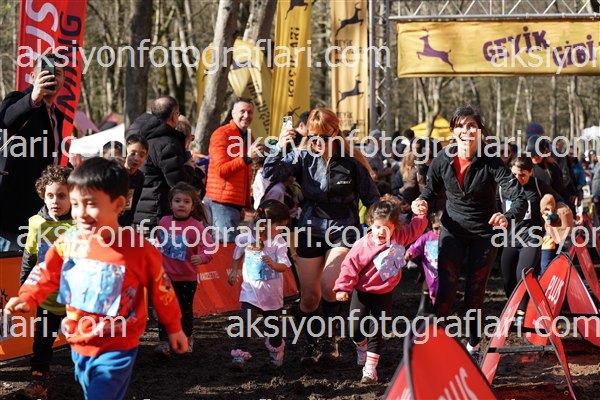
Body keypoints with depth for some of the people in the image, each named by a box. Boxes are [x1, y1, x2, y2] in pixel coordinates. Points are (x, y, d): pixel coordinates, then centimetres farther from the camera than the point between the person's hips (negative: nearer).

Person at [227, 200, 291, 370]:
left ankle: (276, 349, 45)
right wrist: (234, 271, 16)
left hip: (272, 293, 1)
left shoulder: (279, 242, -12)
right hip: (251, 290, -1)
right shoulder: (246, 238, -10)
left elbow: (284, 266, -20)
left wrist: (273, 264, -40)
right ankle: (240, 353, -11)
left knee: (274, 324, 18)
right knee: (246, 323, -15)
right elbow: (238, 254, 13)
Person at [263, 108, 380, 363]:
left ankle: (331, 339, 1)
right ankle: (310, 345, 26)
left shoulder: (351, 162, -4)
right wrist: (280, 148, -24)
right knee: (308, 296, 5)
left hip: (343, 232, -3)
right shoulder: (303, 158, 0)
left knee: (328, 285, -22)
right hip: (310, 232, 3)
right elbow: (270, 174, -11)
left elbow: (372, 199, 4)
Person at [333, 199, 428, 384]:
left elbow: (414, 229, 11)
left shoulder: (399, 237, -7)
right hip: (363, 292, -2)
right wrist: (343, 287, -19)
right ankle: (361, 347, 33)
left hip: (384, 293, 2)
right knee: (355, 329, -2)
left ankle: (370, 367, 10)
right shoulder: (363, 245, -21)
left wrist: (420, 213, -1)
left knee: (377, 332, 3)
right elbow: (350, 265, -16)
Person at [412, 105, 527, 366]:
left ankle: (474, 347, 26)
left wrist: (508, 217, -48)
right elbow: (431, 189, 6)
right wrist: (422, 202, -17)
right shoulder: (443, 160, -11)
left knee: (475, 293, 8)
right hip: (453, 230, 1)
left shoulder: (491, 163, -21)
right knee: (445, 289, -10)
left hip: (484, 233, -1)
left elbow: (520, 198, -28)